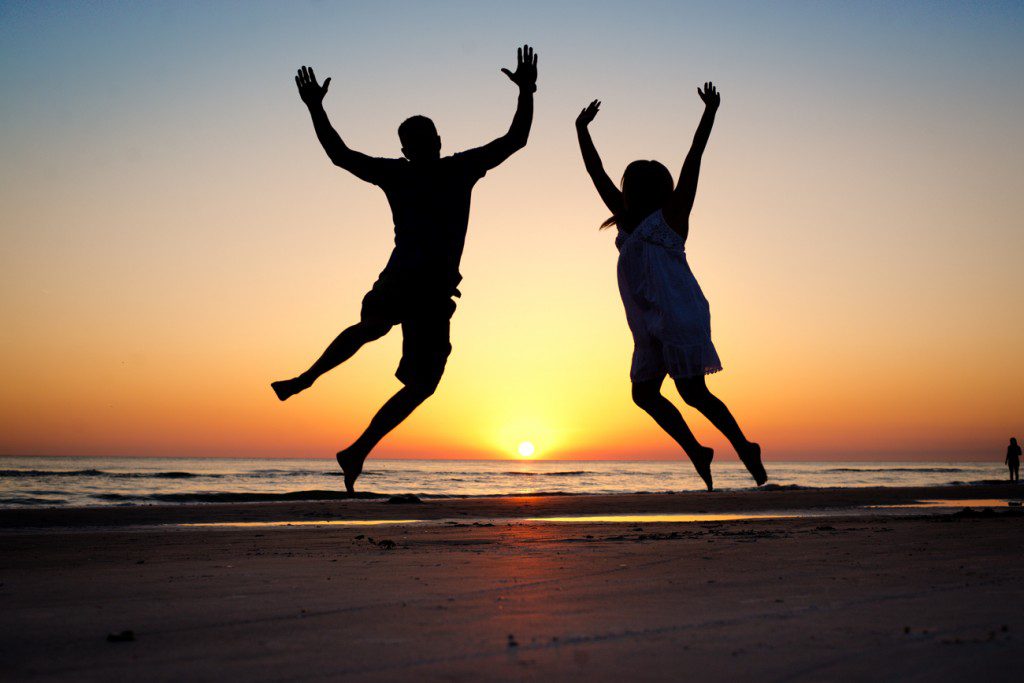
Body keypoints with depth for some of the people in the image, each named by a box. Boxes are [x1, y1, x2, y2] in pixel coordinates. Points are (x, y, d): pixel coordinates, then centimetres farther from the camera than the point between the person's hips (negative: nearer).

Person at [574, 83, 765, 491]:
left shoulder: (671, 214, 1)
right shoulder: (629, 221, 17)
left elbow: (693, 160, -4)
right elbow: (597, 174, 22)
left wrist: (709, 113, -7)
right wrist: (581, 130, 25)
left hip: (680, 318, -8)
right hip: (650, 326, 8)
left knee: (693, 393, -10)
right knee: (644, 393, 5)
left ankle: (745, 449, 1)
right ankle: (696, 452, 13)